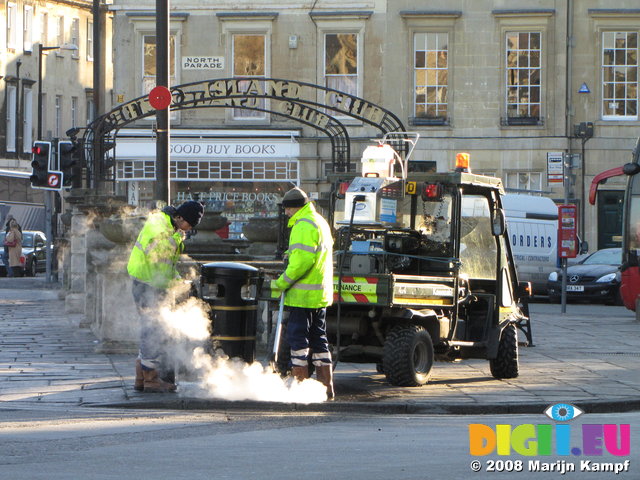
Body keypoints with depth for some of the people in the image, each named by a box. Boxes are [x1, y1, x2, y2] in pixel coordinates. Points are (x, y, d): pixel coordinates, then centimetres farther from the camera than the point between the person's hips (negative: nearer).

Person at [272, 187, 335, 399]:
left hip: (303, 294, -10)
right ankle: (326, 386, 14)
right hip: (321, 294, 10)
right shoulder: (320, 222, 18)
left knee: (298, 338, -5)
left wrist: (282, 282, -17)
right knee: (318, 339, 13)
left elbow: (302, 261, -23)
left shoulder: (304, 226, -15)